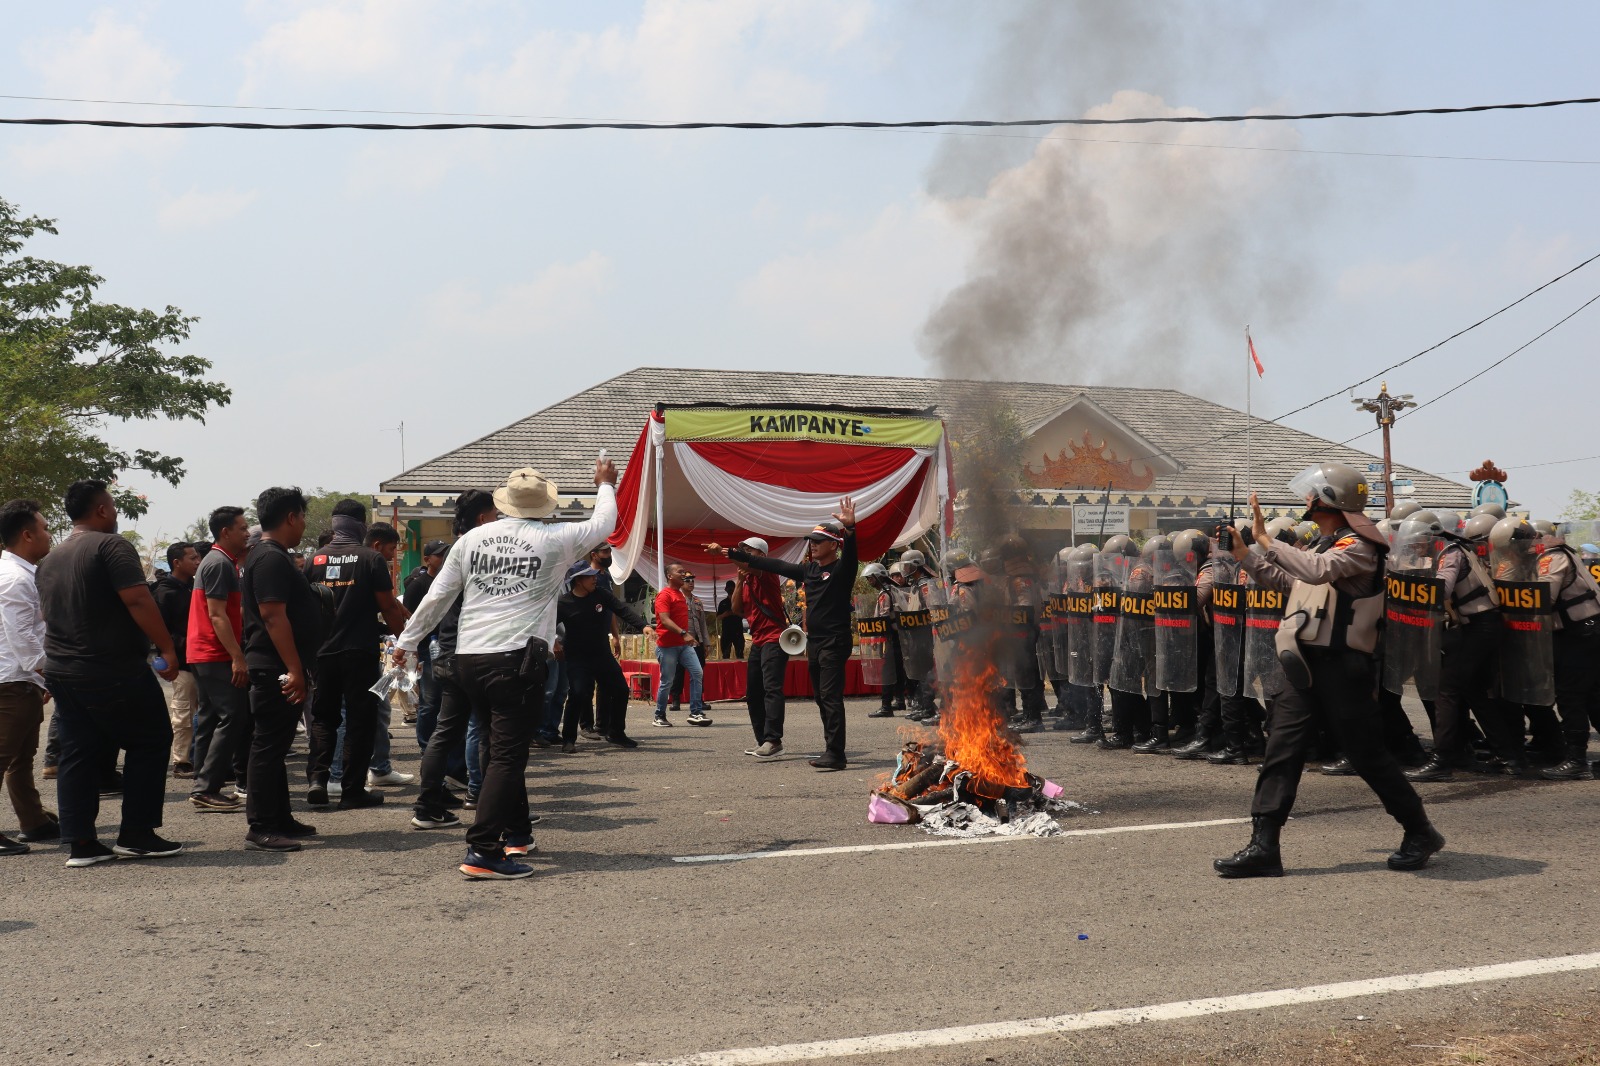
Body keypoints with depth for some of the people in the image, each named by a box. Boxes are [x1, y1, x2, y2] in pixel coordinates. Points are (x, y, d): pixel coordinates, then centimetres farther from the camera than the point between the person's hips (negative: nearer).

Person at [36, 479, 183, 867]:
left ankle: (81, 843, 6)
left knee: (78, 754, 9)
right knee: (150, 741, 4)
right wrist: (167, 648, -16)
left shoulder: (50, 559, 15)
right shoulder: (111, 545, -11)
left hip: (61, 671, 8)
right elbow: (138, 601, -20)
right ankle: (136, 834, 2)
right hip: (114, 672, -8)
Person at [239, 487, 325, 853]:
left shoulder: (270, 556, 18)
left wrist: (297, 669, 24)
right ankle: (261, 829, -5)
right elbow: (274, 617, -23)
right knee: (268, 746, -8)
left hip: (278, 670, 11)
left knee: (273, 746, 15)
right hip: (277, 670, -11)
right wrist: (294, 670, -25)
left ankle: (280, 819, 23)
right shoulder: (271, 559, -16)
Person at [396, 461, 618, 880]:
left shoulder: (471, 539, 8)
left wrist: (407, 640, 24)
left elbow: (437, 597, 12)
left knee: (506, 748, 21)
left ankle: (517, 833, 30)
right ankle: (482, 852, -14)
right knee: (508, 755, -6)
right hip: (518, 660, -6)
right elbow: (603, 524, 16)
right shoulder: (553, 539, -2)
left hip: (468, 658, 6)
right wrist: (605, 486, 34)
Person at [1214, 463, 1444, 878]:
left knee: (1368, 754, 1)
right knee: (1281, 750, 1)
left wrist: (1266, 539, -27)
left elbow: (1319, 571, -33)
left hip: (1341, 667, -9)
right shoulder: (1325, 545, 17)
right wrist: (1244, 554, 25)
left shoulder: (1358, 546, -12)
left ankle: (1420, 833, 20)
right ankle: (1262, 847, 0)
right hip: (1307, 665, 9)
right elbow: (1287, 581, 31)